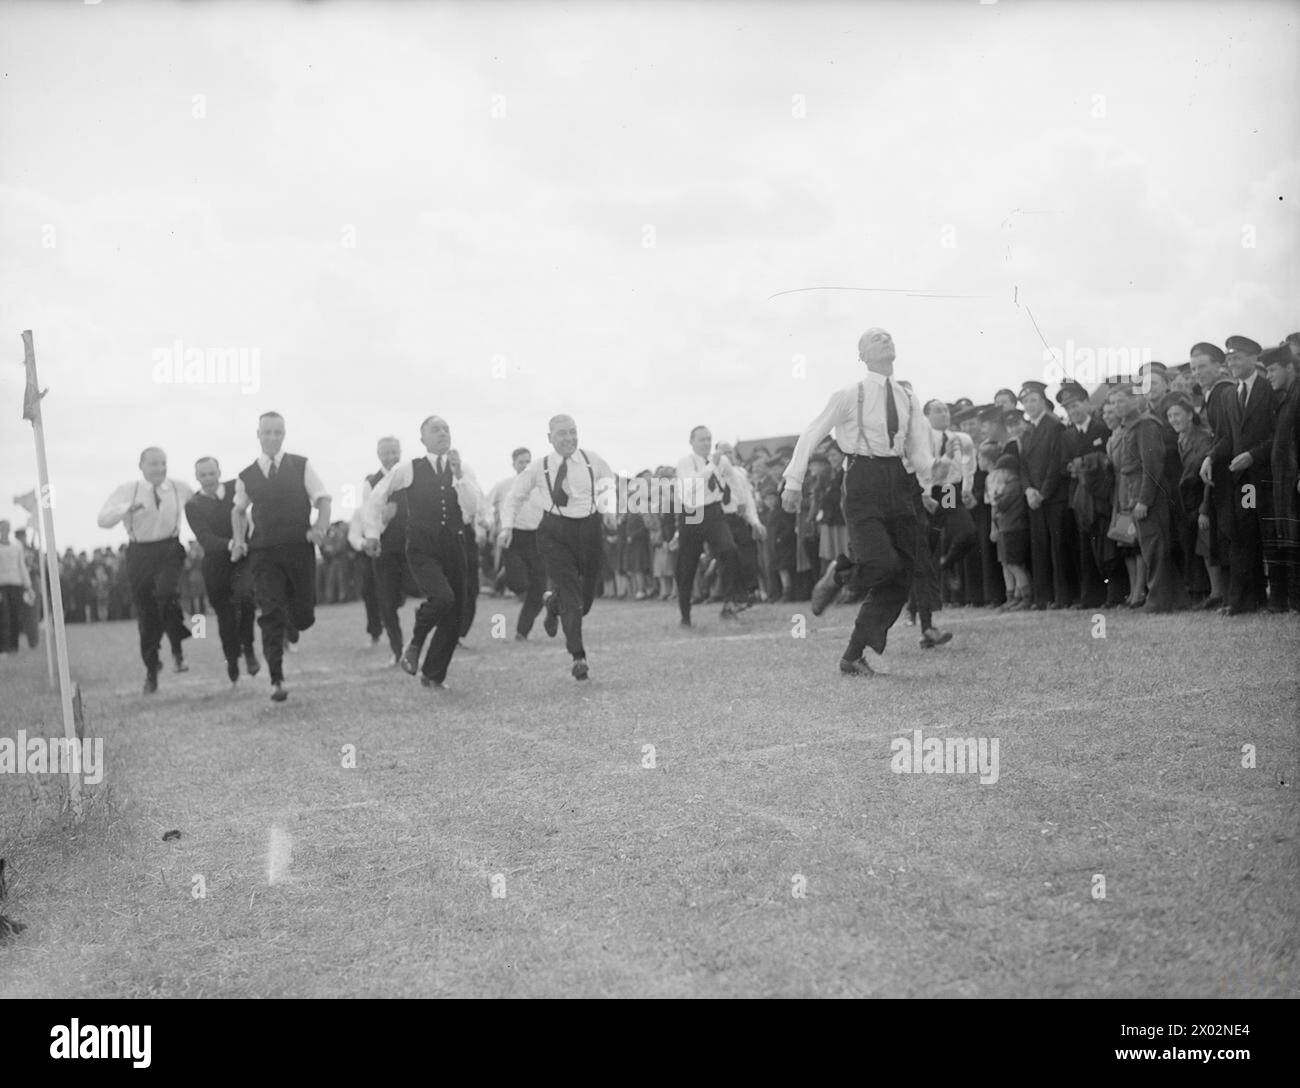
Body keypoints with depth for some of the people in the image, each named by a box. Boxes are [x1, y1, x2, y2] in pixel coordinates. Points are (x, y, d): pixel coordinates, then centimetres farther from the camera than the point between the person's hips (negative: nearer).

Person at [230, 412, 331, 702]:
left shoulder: (301, 466, 4)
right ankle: (277, 680, -5)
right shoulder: (246, 477, 9)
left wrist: (320, 528, -16)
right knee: (270, 614, -9)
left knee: (304, 615, 2)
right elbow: (238, 509, 25)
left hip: (299, 548, 0)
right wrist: (238, 540, 10)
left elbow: (323, 500, 2)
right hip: (263, 553, 0)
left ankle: (290, 627, 41)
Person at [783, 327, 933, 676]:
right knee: (883, 563, -23)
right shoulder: (849, 396, -1)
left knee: (902, 575, 1)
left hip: (897, 483, 6)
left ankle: (855, 656, 7)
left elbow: (919, 449, 14)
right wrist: (794, 482, -4)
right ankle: (839, 572, 13)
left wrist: (928, 482, -4)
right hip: (863, 482, -6)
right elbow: (811, 435, 0)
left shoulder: (908, 399, 15)